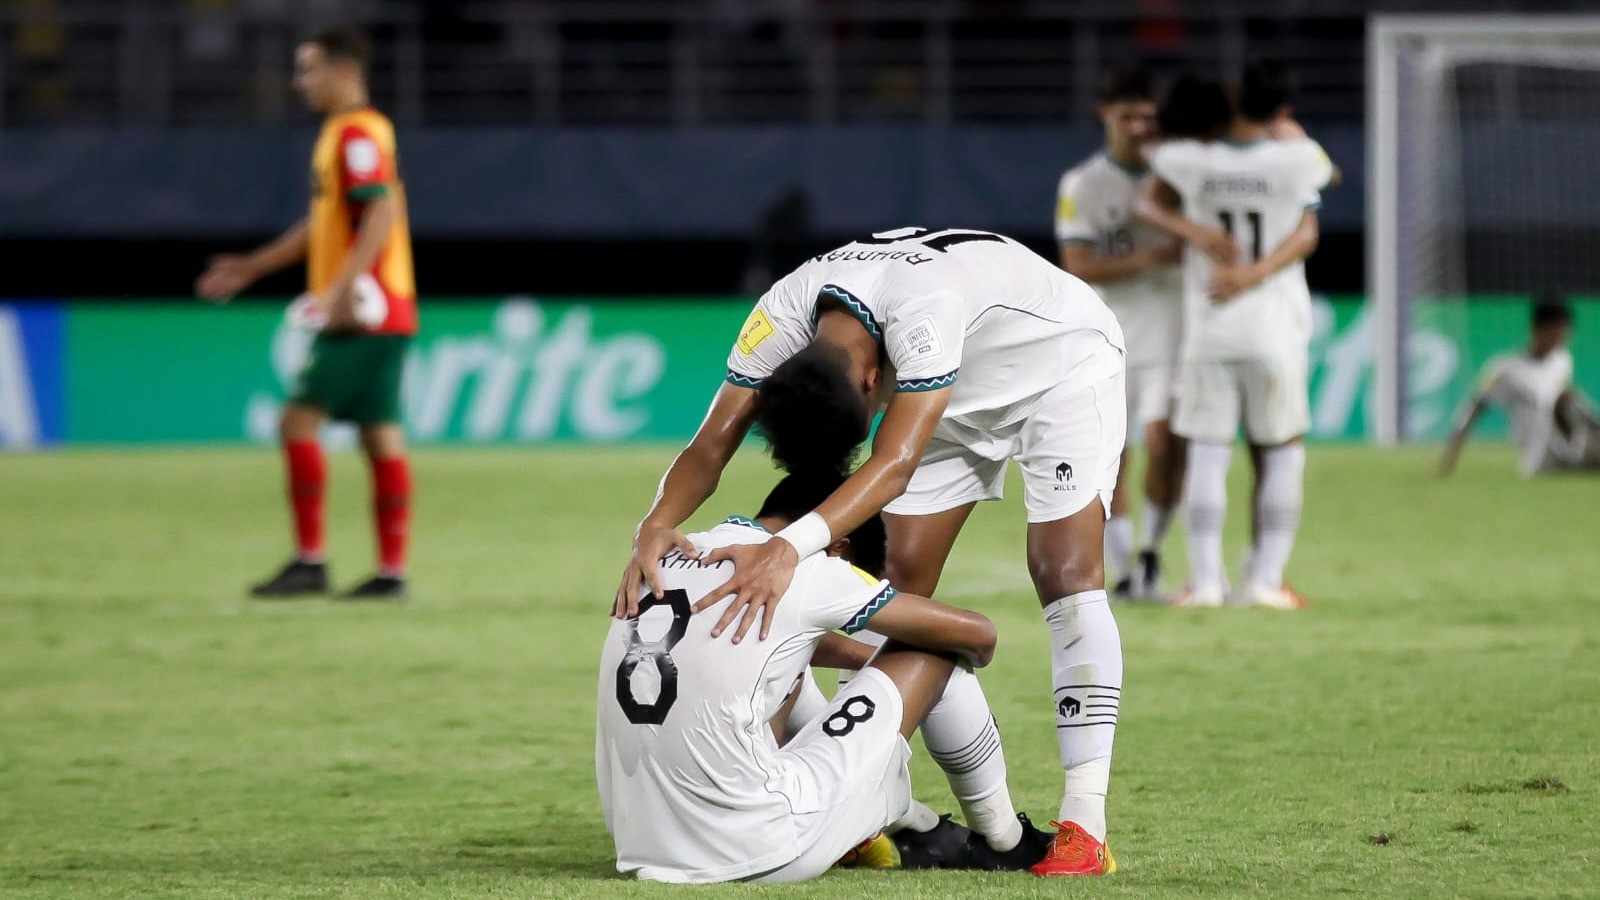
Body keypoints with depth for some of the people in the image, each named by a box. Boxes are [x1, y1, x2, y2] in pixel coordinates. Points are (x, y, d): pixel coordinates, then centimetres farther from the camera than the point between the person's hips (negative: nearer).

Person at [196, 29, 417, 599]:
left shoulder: (358, 133, -11)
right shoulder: (338, 134, 20)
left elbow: (382, 210, -23)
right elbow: (323, 224, 30)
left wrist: (346, 286, -30)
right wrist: (251, 268, 31)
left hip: (364, 315, -10)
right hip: (379, 317, 10)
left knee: (299, 421, -10)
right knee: (381, 435, 7)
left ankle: (310, 562, -9)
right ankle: (391, 570, 7)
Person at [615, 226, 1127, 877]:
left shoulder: (923, 309, -45)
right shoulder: (782, 314, -25)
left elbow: (896, 462, -50)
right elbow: (713, 443, -23)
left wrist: (790, 549, -61)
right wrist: (654, 529, -42)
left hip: (1062, 357, -7)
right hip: (963, 395, 7)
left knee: (1063, 572, -20)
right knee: (903, 581, -3)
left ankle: (1085, 829, -22)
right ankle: (996, 827, 4)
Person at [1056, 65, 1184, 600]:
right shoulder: (1082, 185, -2)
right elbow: (1078, 267, -9)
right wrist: (1149, 259, -18)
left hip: (1169, 336, 0)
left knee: (1163, 445, -14)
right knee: (1109, 463, 2)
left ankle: (1151, 551, 5)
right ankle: (1123, 573, 13)